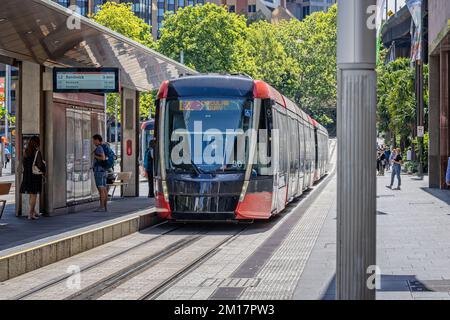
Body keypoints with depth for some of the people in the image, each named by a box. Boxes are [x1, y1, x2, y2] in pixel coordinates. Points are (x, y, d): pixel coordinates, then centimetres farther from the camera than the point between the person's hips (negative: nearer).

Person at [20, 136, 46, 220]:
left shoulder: (26, 152, 4)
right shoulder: (37, 152, -15)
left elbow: (24, 163, 8)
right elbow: (40, 164, -18)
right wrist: (43, 171, -1)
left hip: (27, 175, 6)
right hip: (35, 175, -6)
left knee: (31, 194, 18)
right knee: (34, 195, 2)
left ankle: (33, 212, 29)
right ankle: (30, 214, 2)